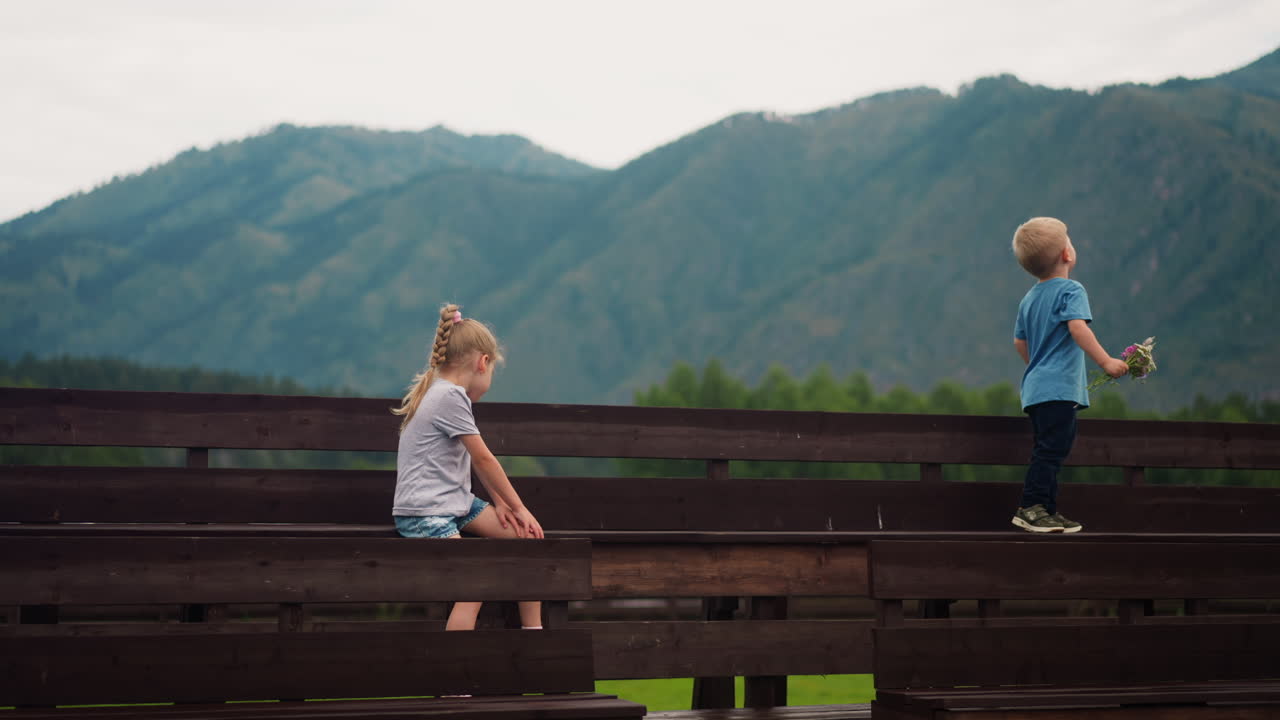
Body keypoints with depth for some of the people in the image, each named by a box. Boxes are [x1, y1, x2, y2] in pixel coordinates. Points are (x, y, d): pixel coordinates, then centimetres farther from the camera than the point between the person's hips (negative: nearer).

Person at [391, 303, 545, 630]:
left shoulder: (445, 392, 14)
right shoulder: (451, 397, -17)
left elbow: (476, 460, 14)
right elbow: (484, 459, -12)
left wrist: (500, 502, 6)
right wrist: (518, 507, -4)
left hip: (455, 502, 10)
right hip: (424, 513, -10)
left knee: (528, 536, 7)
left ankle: (533, 631, 14)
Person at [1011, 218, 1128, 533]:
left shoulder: (1030, 298, 18)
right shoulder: (1071, 291, -7)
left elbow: (1020, 342, 25)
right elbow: (1077, 328, -23)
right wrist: (1105, 361, -25)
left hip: (1036, 388, 9)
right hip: (1059, 387, -9)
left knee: (1048, 450, 13)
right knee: (1050, 450, -10)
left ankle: (1047, 511, 14)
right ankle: (1031, 507, -14)